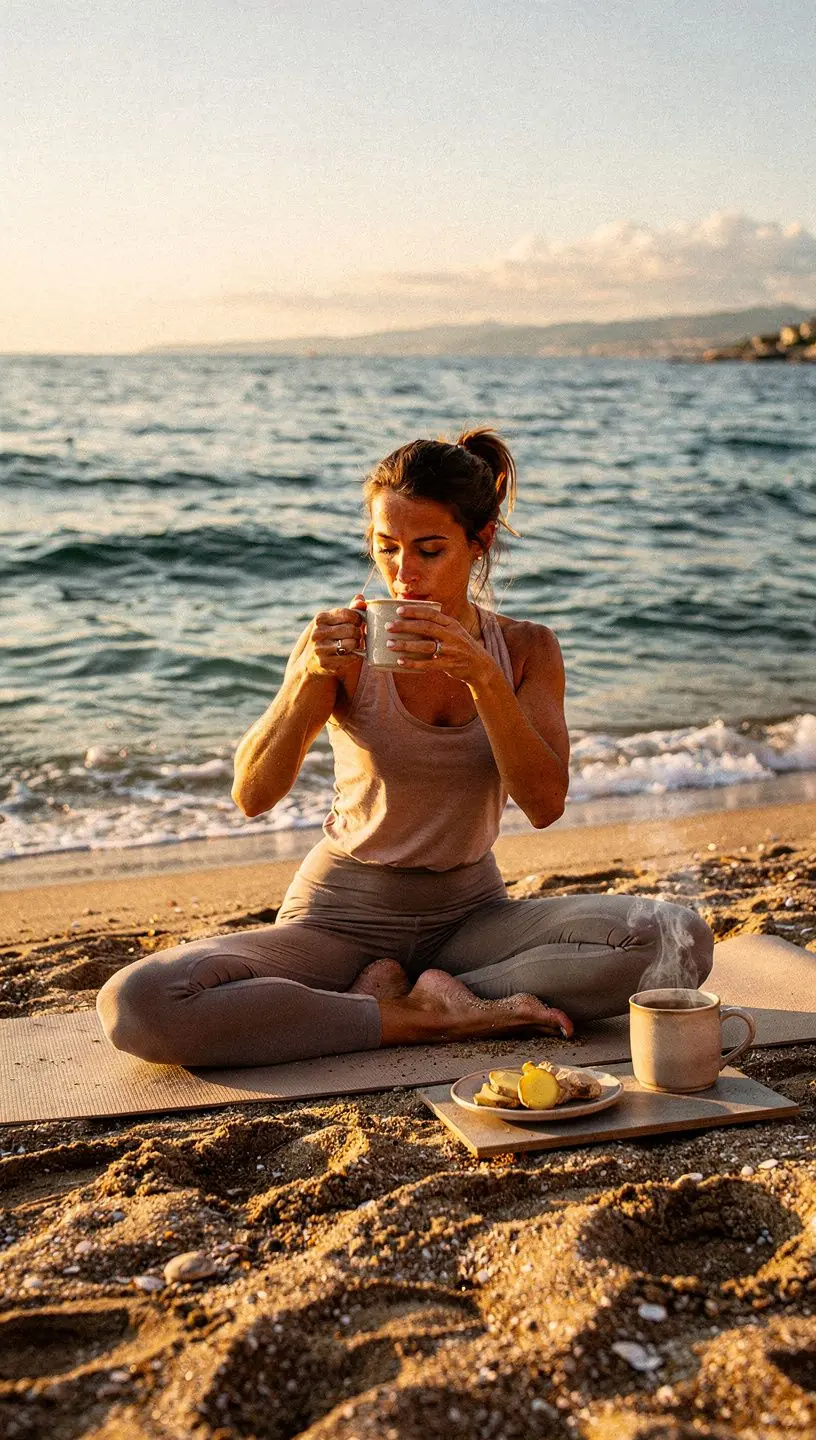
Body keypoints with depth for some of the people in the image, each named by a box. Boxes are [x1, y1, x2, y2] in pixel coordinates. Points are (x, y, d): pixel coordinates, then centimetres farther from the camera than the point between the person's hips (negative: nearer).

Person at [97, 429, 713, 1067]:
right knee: (135, 1004, -28)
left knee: (683, 939, -23)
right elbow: (253, 796, -14)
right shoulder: (343, 644, -7)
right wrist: (311, 675, -29)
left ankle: (403, 995, -16)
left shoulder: (526, 649, -1)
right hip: (346, 914, -1)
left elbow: (545, 805, -16)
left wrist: (483, 676, -28)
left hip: (471, 913, 2)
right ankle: (430, 1016, -19)